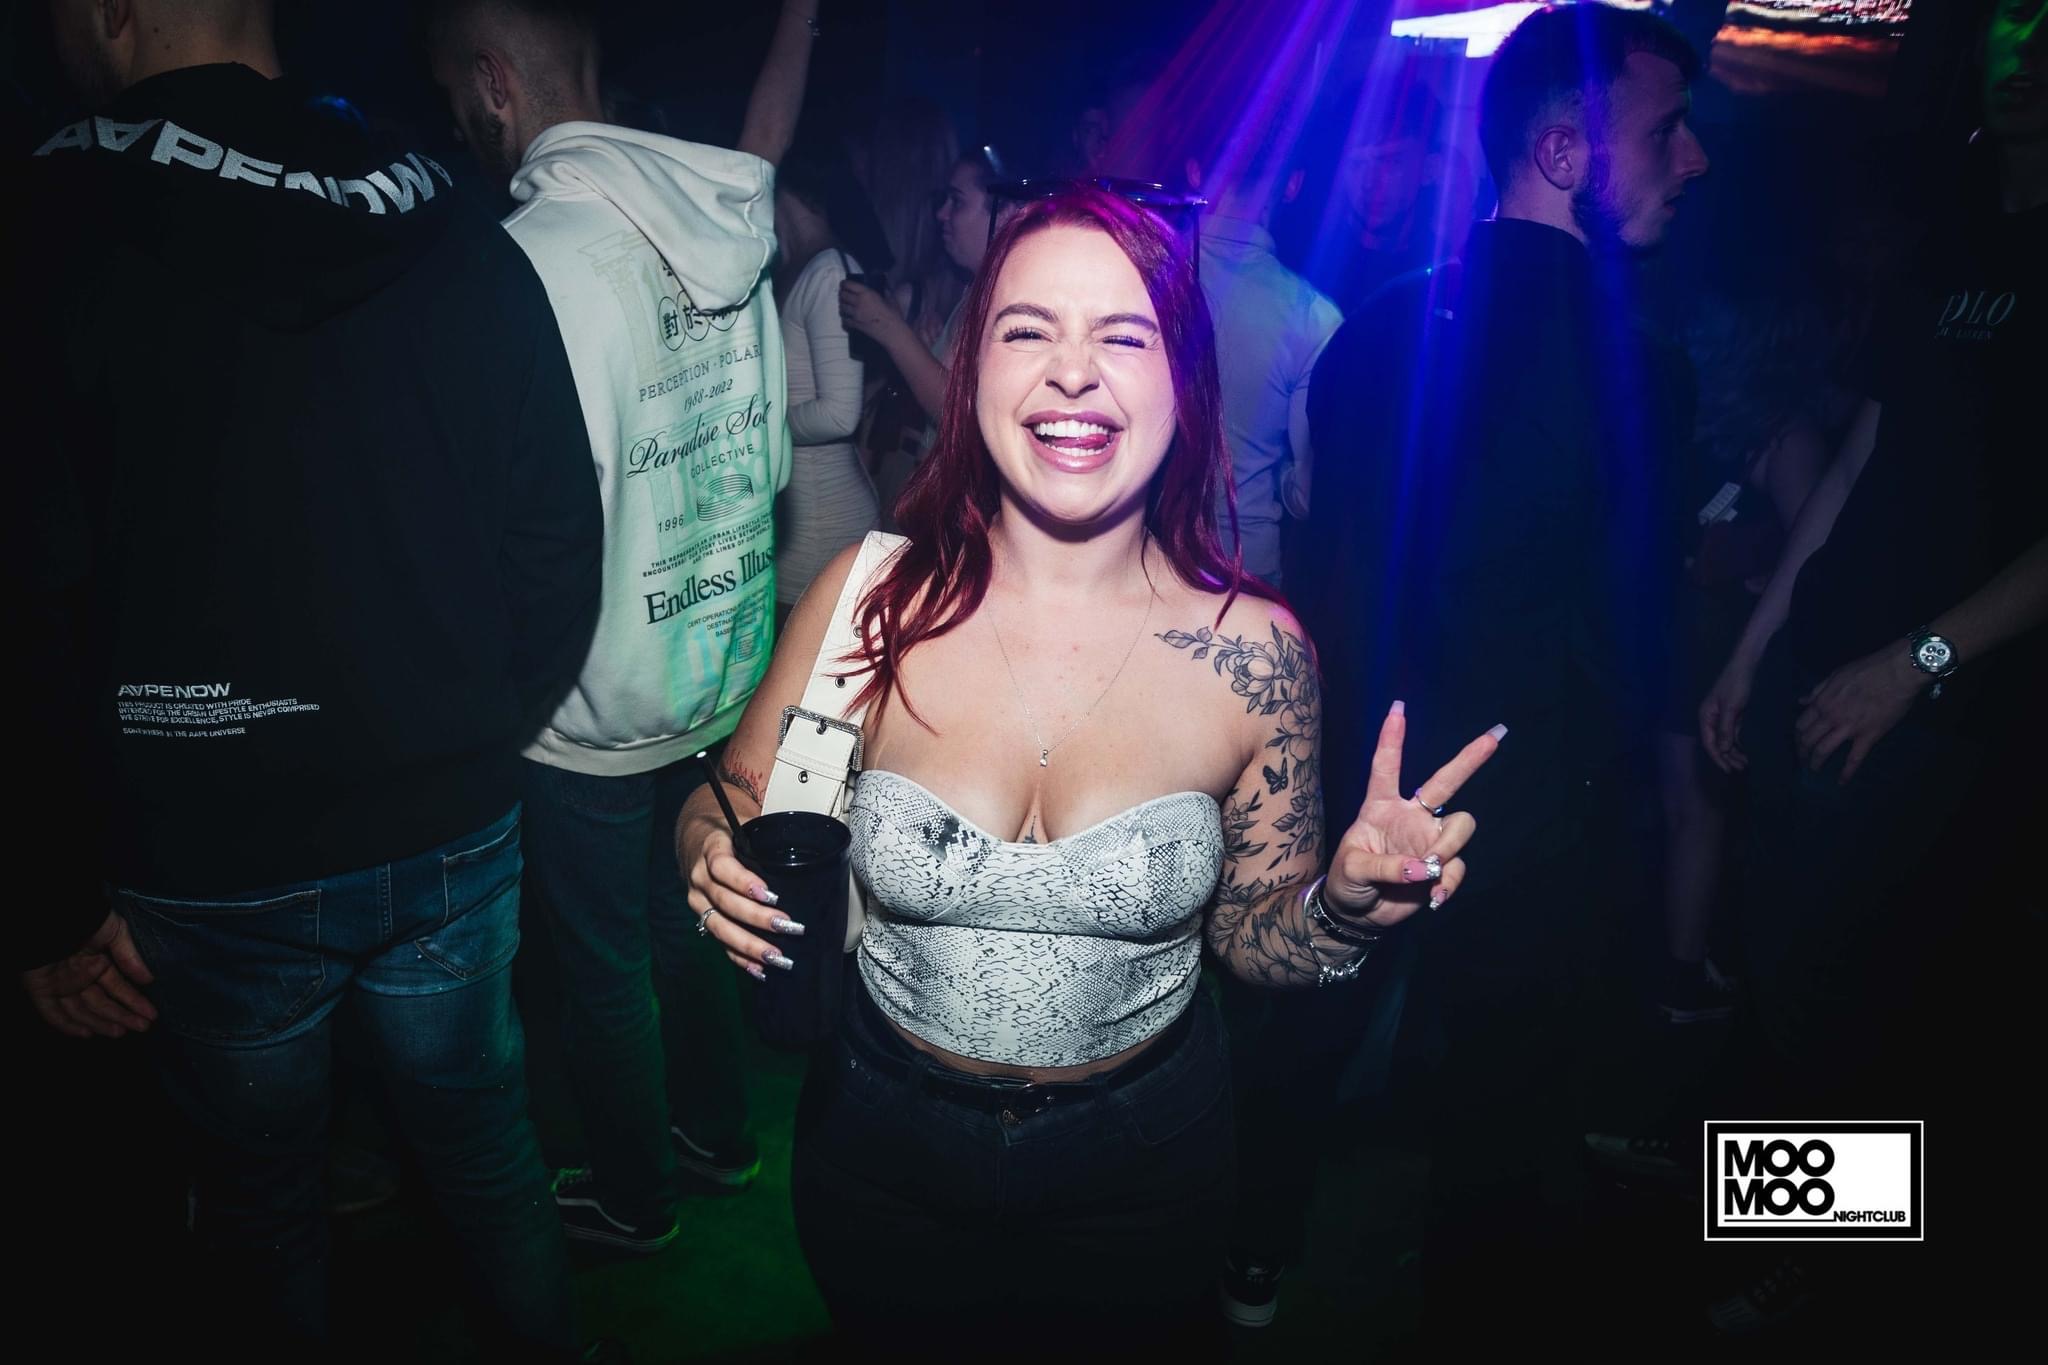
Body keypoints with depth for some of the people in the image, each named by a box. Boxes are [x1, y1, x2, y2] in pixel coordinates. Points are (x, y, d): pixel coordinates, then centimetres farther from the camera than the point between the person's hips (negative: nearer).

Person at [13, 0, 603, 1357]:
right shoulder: (458, 237, -4)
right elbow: (561, 541, -2)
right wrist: (479, 744, 10)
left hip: (212, 874, -2)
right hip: (454, 838, 3)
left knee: (262, 1194, 21)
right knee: (487, 1148, 23)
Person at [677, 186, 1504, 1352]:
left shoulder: (1256, 650, -16)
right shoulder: (870, 599, -17)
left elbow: (1258, 939, -5)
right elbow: (730, 806, -3)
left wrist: (1347, 903, -25)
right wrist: (715, 859, -25)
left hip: (1141, 1154, 0)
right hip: (885, 1141, 1)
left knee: (1114, 1332, 27)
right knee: (906, 1335, 28)